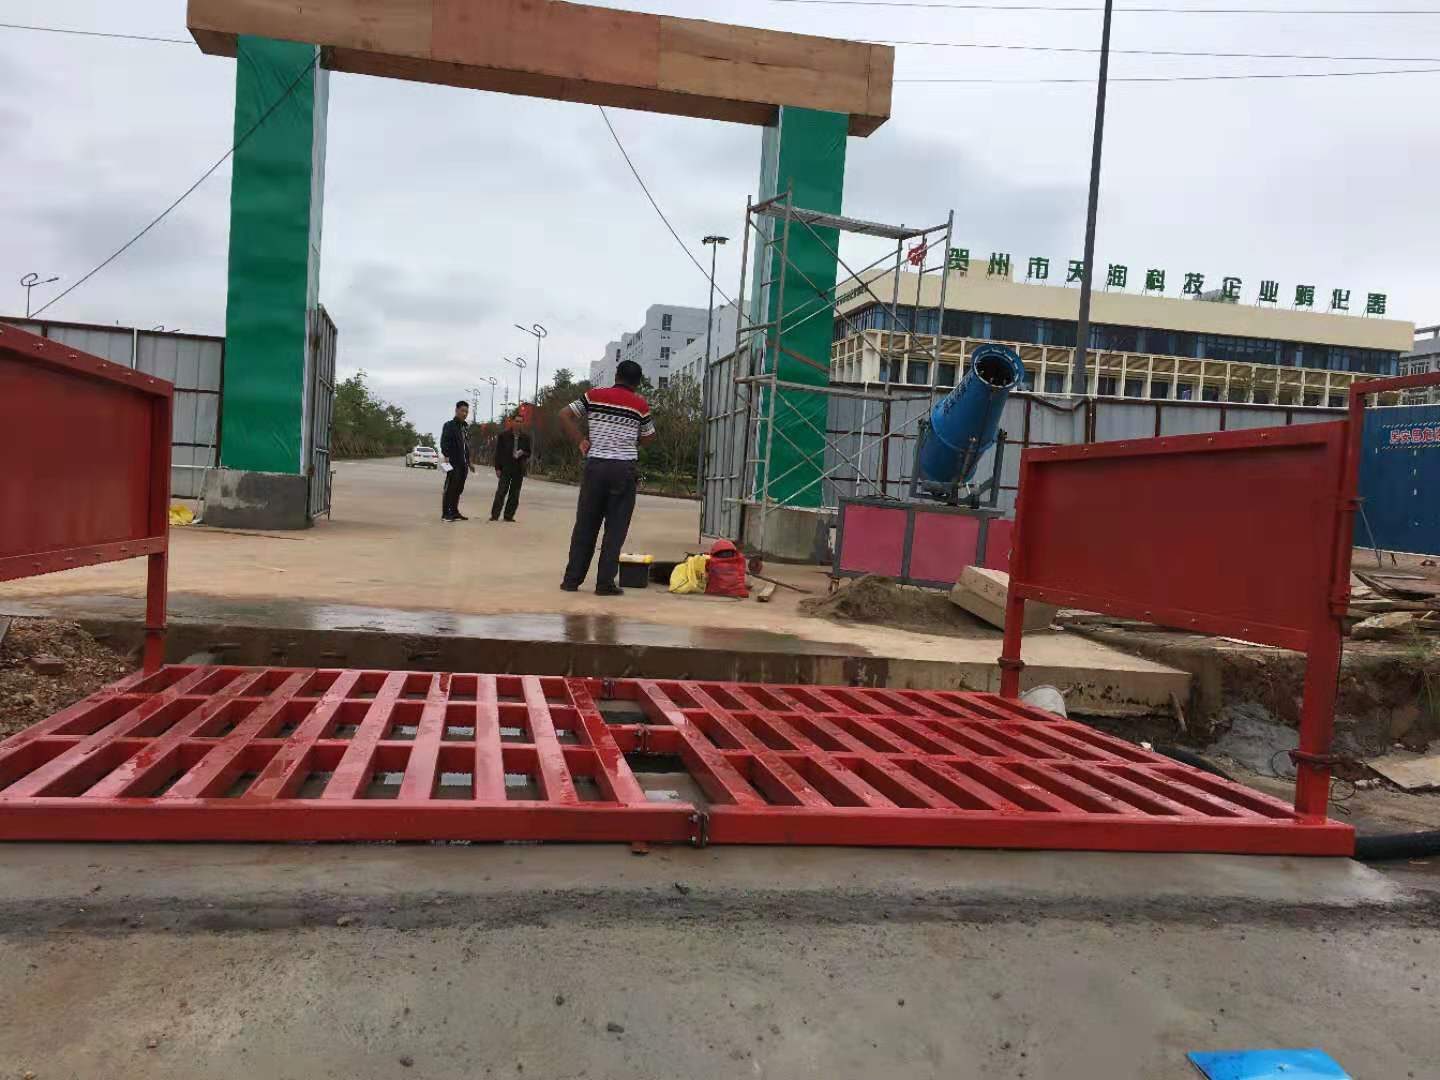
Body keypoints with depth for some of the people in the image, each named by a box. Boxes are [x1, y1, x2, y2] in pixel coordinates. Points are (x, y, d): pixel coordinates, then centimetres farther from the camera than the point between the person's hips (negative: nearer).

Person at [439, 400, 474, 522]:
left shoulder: (466, 427, 18)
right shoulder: (449, 425, -4)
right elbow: (444, 442, -12)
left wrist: (469, 462, 21)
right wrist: (446, 456, -23)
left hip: (463, 463, 7)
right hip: (453, 462, -7)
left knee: (459, 489, 10)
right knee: (450, 488, -7)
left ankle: (454, 512, 17)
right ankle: (445, 514, -5)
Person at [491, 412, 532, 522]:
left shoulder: (526, 437, 7)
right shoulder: (504, 435, 2)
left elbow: (528, 452, 15)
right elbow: (498, 452, 2)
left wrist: (523, 453, -9)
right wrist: (498, 468, -3)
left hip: (519, 469, 2)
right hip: (506, 468, -2)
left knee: (514, 494, 3)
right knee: (501, 491, -7)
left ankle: (509, 515, 9)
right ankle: (495, 515, -5)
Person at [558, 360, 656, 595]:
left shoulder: (594, 396, 5)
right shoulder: (640, 405, 2)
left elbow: (564, 415, 3)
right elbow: (648, 437, 12)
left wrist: (581, 440, 6)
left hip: (595, 465, 2)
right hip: (625, 468, -2)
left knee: (585, 525, 10)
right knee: (616, 528, 3)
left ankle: (572, 579, 14)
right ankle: (605, 583, 1)